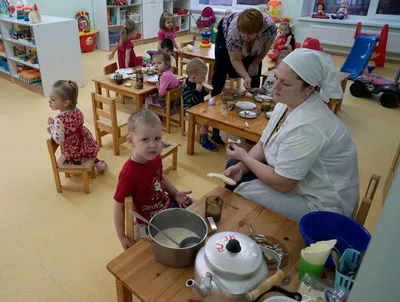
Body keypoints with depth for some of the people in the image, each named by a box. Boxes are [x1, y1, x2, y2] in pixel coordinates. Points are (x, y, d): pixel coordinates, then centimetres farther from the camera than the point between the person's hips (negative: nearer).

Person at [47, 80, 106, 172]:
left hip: (72, 152, -5)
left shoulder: (59, 120, -33)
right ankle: (97, 163, 37)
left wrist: (51, 125, -20)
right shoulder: (77, 111, -13)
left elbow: (59, 140, -32)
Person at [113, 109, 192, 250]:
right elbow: (118, 206, -23)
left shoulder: (156, 158, -13)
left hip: (168, 204, 7)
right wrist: (122, 237, -18)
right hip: (151, 222, -7)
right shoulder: (129, 173, -33)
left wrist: (176, 193, 2)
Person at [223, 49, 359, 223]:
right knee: (235, 167, 8)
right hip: (293, 178, 9)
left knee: (242, 189, -17)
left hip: (321, 204, -9)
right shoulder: (286, 104, -4)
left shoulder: (307, 127, -33)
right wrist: (241, 166, -12)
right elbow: (263, 144, 6)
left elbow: (281, 184, -27)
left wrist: (244, 158, -14)